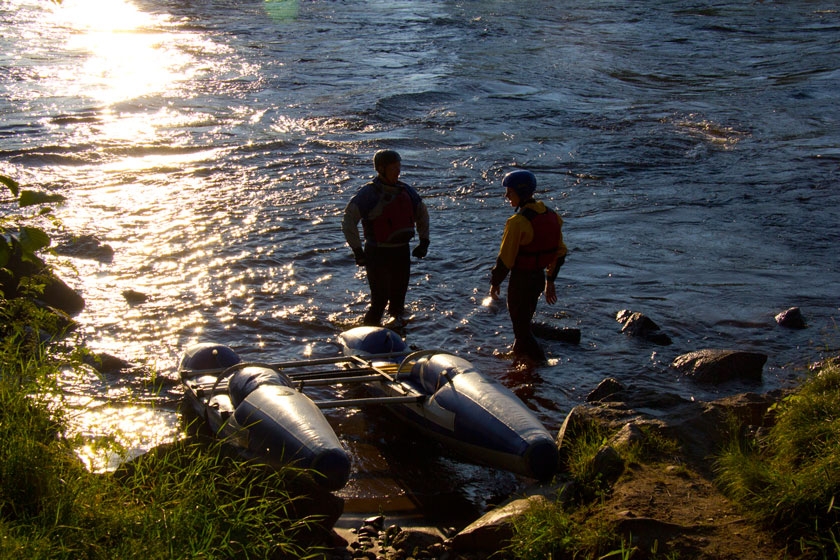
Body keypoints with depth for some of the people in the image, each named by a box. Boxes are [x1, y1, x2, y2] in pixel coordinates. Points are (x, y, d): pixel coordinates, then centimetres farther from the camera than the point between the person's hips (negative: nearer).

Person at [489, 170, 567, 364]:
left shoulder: (518, 222, -23)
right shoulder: (552, 216, 1)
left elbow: (506, 258, -20)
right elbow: (560, 252, 9)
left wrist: (495, 282, -6)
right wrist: (550, 280, 19)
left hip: (521, 280, -8)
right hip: (540, 277, 8)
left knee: (520, 325, 7)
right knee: (525, 320, 25)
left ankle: (538, 361, 10)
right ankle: (520, 354, 39)